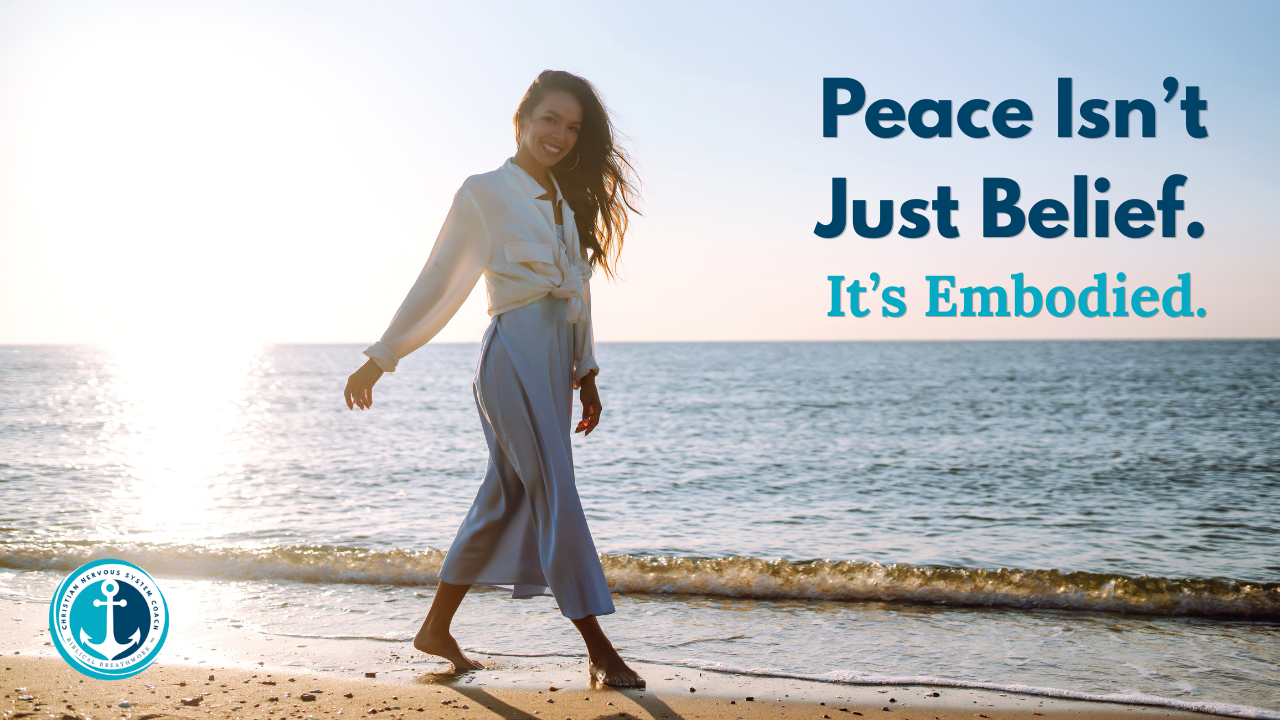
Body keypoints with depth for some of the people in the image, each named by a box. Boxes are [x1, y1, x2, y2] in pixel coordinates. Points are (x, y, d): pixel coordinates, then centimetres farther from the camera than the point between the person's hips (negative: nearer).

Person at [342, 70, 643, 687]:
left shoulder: (567, 201, 19)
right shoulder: (485, 192, -1)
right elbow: (437, 282, 1)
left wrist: (586, 374, 18)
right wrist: (379, 359, 2)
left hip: (557, 357, 8)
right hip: (516, 351, -8)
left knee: (504, 499, 12)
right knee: (557, 497, -9)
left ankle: (436, 629, 25)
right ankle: (599, 652, -4)